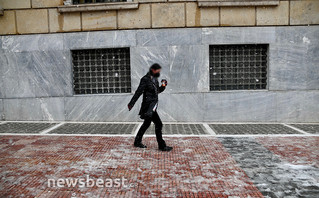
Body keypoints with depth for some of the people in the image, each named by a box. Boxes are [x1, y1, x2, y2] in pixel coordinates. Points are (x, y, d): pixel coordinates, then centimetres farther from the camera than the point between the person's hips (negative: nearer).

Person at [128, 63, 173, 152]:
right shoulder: (145, 79, -14)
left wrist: (163, 86, 3)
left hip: (152, 106, 10)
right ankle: (162, 146, 2)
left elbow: (157, 91, 22)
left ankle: (137, 142, 32)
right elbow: (138, 92, -16)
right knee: (158, 124, -8)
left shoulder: (154, 79, 13)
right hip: (148, 106, -10)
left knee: (146, 124, 18)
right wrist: (131, 104, -16)